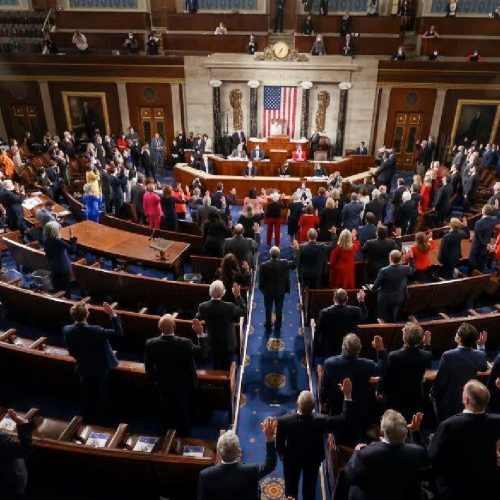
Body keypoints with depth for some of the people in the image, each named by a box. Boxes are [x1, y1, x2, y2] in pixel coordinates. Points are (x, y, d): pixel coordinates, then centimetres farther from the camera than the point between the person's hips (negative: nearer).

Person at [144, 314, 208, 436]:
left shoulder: (150, 344, -24)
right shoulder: (184, 343, -32)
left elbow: (148, 367, -10)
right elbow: (203, 354, -23)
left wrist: (154, 381, 8)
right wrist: (200, 333, -24)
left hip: (164, 386, 2)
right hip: (184, 386, -2)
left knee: (168, 413, 28)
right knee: (184, 413, 24)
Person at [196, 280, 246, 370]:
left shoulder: (203, 306, -22)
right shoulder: (230, 306, -29)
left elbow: (198, 318, -2)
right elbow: (244, 311, -11)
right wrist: (238, 295, -12)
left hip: (212, 343, 2)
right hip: (228, 344, -2)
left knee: (216, 367, 22)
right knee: (226, 368, 19)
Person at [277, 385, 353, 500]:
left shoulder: (284, 420, -35)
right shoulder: (321, 421, -36)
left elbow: (279, 443, -18)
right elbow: (344, 418, -23)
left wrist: (282, 455, 4)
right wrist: (347, 395, -24)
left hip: (291, 459, 0)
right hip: (313, 459, 0)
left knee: (291, 489, 25)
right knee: (309, 489, 26)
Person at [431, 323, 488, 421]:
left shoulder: (448, 356, -30)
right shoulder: (479, 355, -17)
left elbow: (440, 380, -20)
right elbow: (484, 368, 9)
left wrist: (433, 394, -1)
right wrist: (481, 346, 8)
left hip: (449, 401, -4)